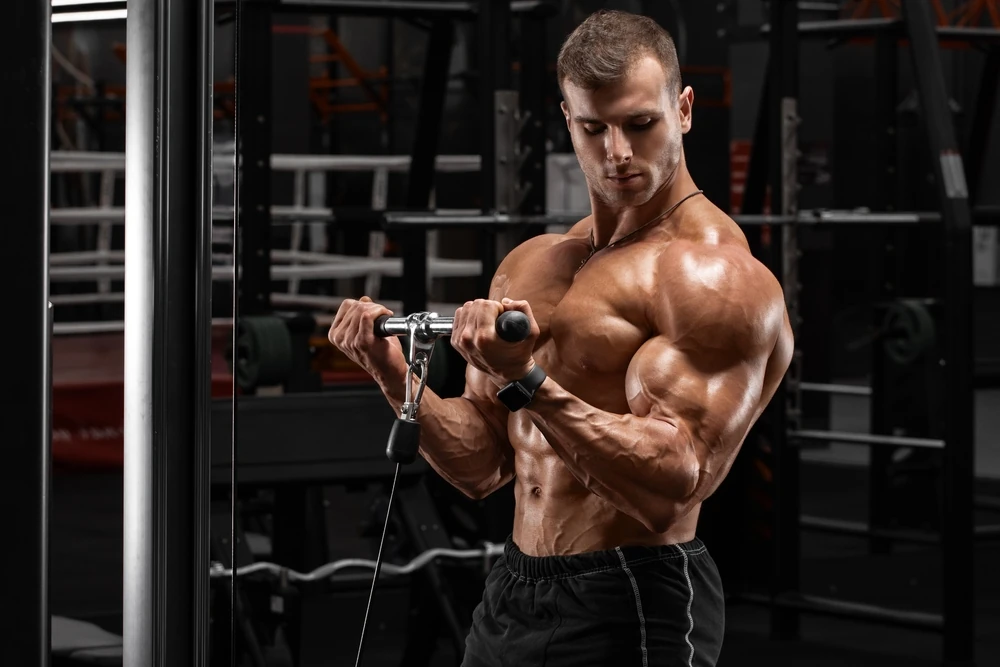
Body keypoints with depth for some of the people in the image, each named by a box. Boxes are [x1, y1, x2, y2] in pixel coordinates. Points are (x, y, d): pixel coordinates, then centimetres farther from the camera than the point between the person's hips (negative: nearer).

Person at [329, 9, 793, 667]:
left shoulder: (718, 276, -12)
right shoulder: (530, 266, 12)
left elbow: (672, 487, -21)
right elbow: (483, 467, 13)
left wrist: (525, 382, -28)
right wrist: (397, 376, -3)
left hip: (632, 610, -7)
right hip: (512, 591, 7)